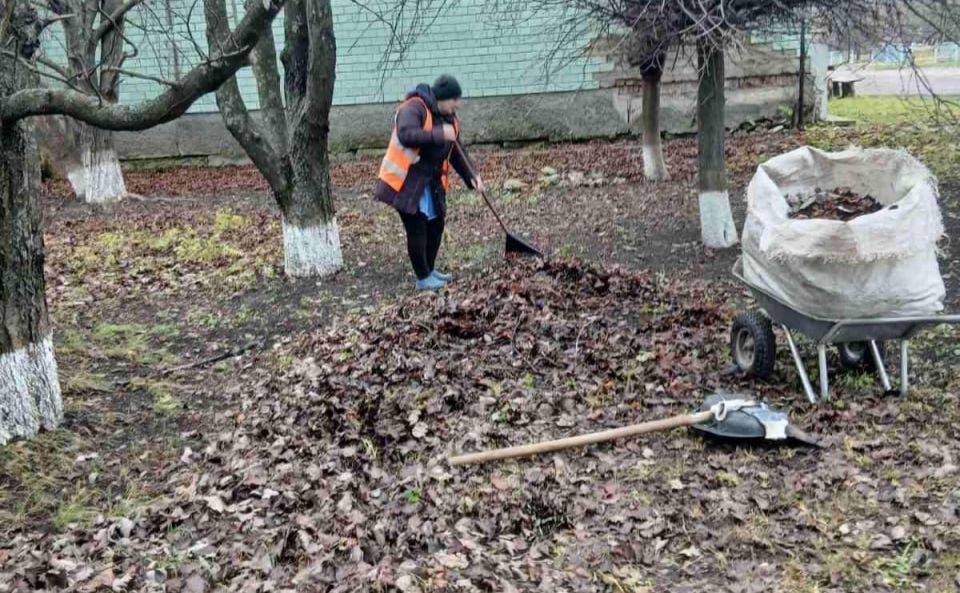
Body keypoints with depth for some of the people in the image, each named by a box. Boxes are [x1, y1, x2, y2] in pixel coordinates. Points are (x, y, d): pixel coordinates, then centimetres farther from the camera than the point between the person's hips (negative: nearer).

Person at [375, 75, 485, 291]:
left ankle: (429, 270, 31)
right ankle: (423, 278, 7)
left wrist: (471, 178, 4)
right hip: (406, 182, -8)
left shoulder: (449, 118, 7)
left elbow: (456, 153, 14)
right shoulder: (414, 108, -19)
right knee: (417, 228, -4)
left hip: (432, 182, 9)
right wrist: (439, 134, -38)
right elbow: (406, 135, -37)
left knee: (436, 224, 14)